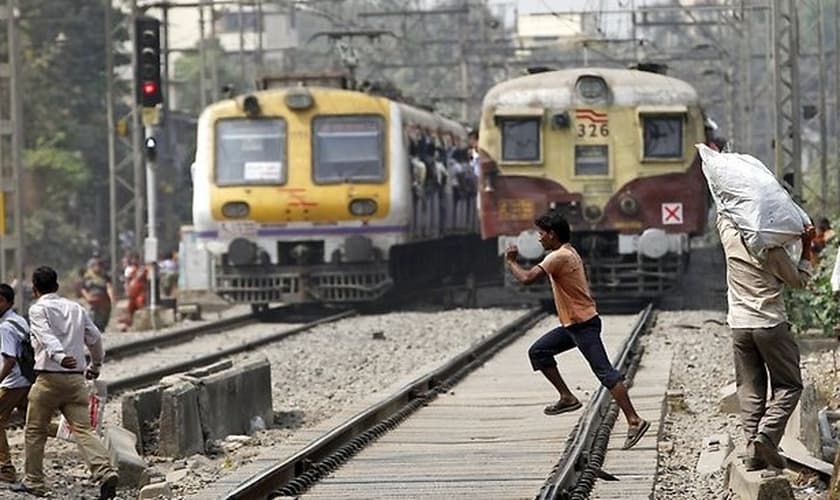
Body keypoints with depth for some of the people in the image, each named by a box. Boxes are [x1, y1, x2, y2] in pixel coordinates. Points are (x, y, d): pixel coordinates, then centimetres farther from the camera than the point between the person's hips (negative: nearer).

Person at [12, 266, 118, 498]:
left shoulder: (38, 309, -2)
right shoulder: (76, 308, 14)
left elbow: (47, 336, -20)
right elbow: (95, 338, 18)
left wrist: (60, 357, -38)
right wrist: (95, 366, 34)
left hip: (49, 377, -4)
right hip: (76, 378, 4)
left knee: (35, 431, 12)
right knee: (83, 429, -3)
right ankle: (105, 472, -23)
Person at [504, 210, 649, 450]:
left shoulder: (559, 257, -18)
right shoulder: (569, 253, 13)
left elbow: (527, 278, -25)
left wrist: (510, 262, -8)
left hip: (583, 324, -10)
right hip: (573, 324, 10)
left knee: (605, 372, -12)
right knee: (538, 352, 13)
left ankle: (634, 421, -15)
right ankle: (567, 398, 15)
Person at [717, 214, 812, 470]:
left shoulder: (731, 240, -1)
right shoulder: (773, 252, -10)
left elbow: (723, 216, 23)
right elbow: (798, 280, 6)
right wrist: (807, 249, 13)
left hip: (739, 325, 4)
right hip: (771, 325, -4)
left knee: (750, 390, 8)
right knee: (788, 386, 6)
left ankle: (753, 451, 1)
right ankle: (767, 434, -14)